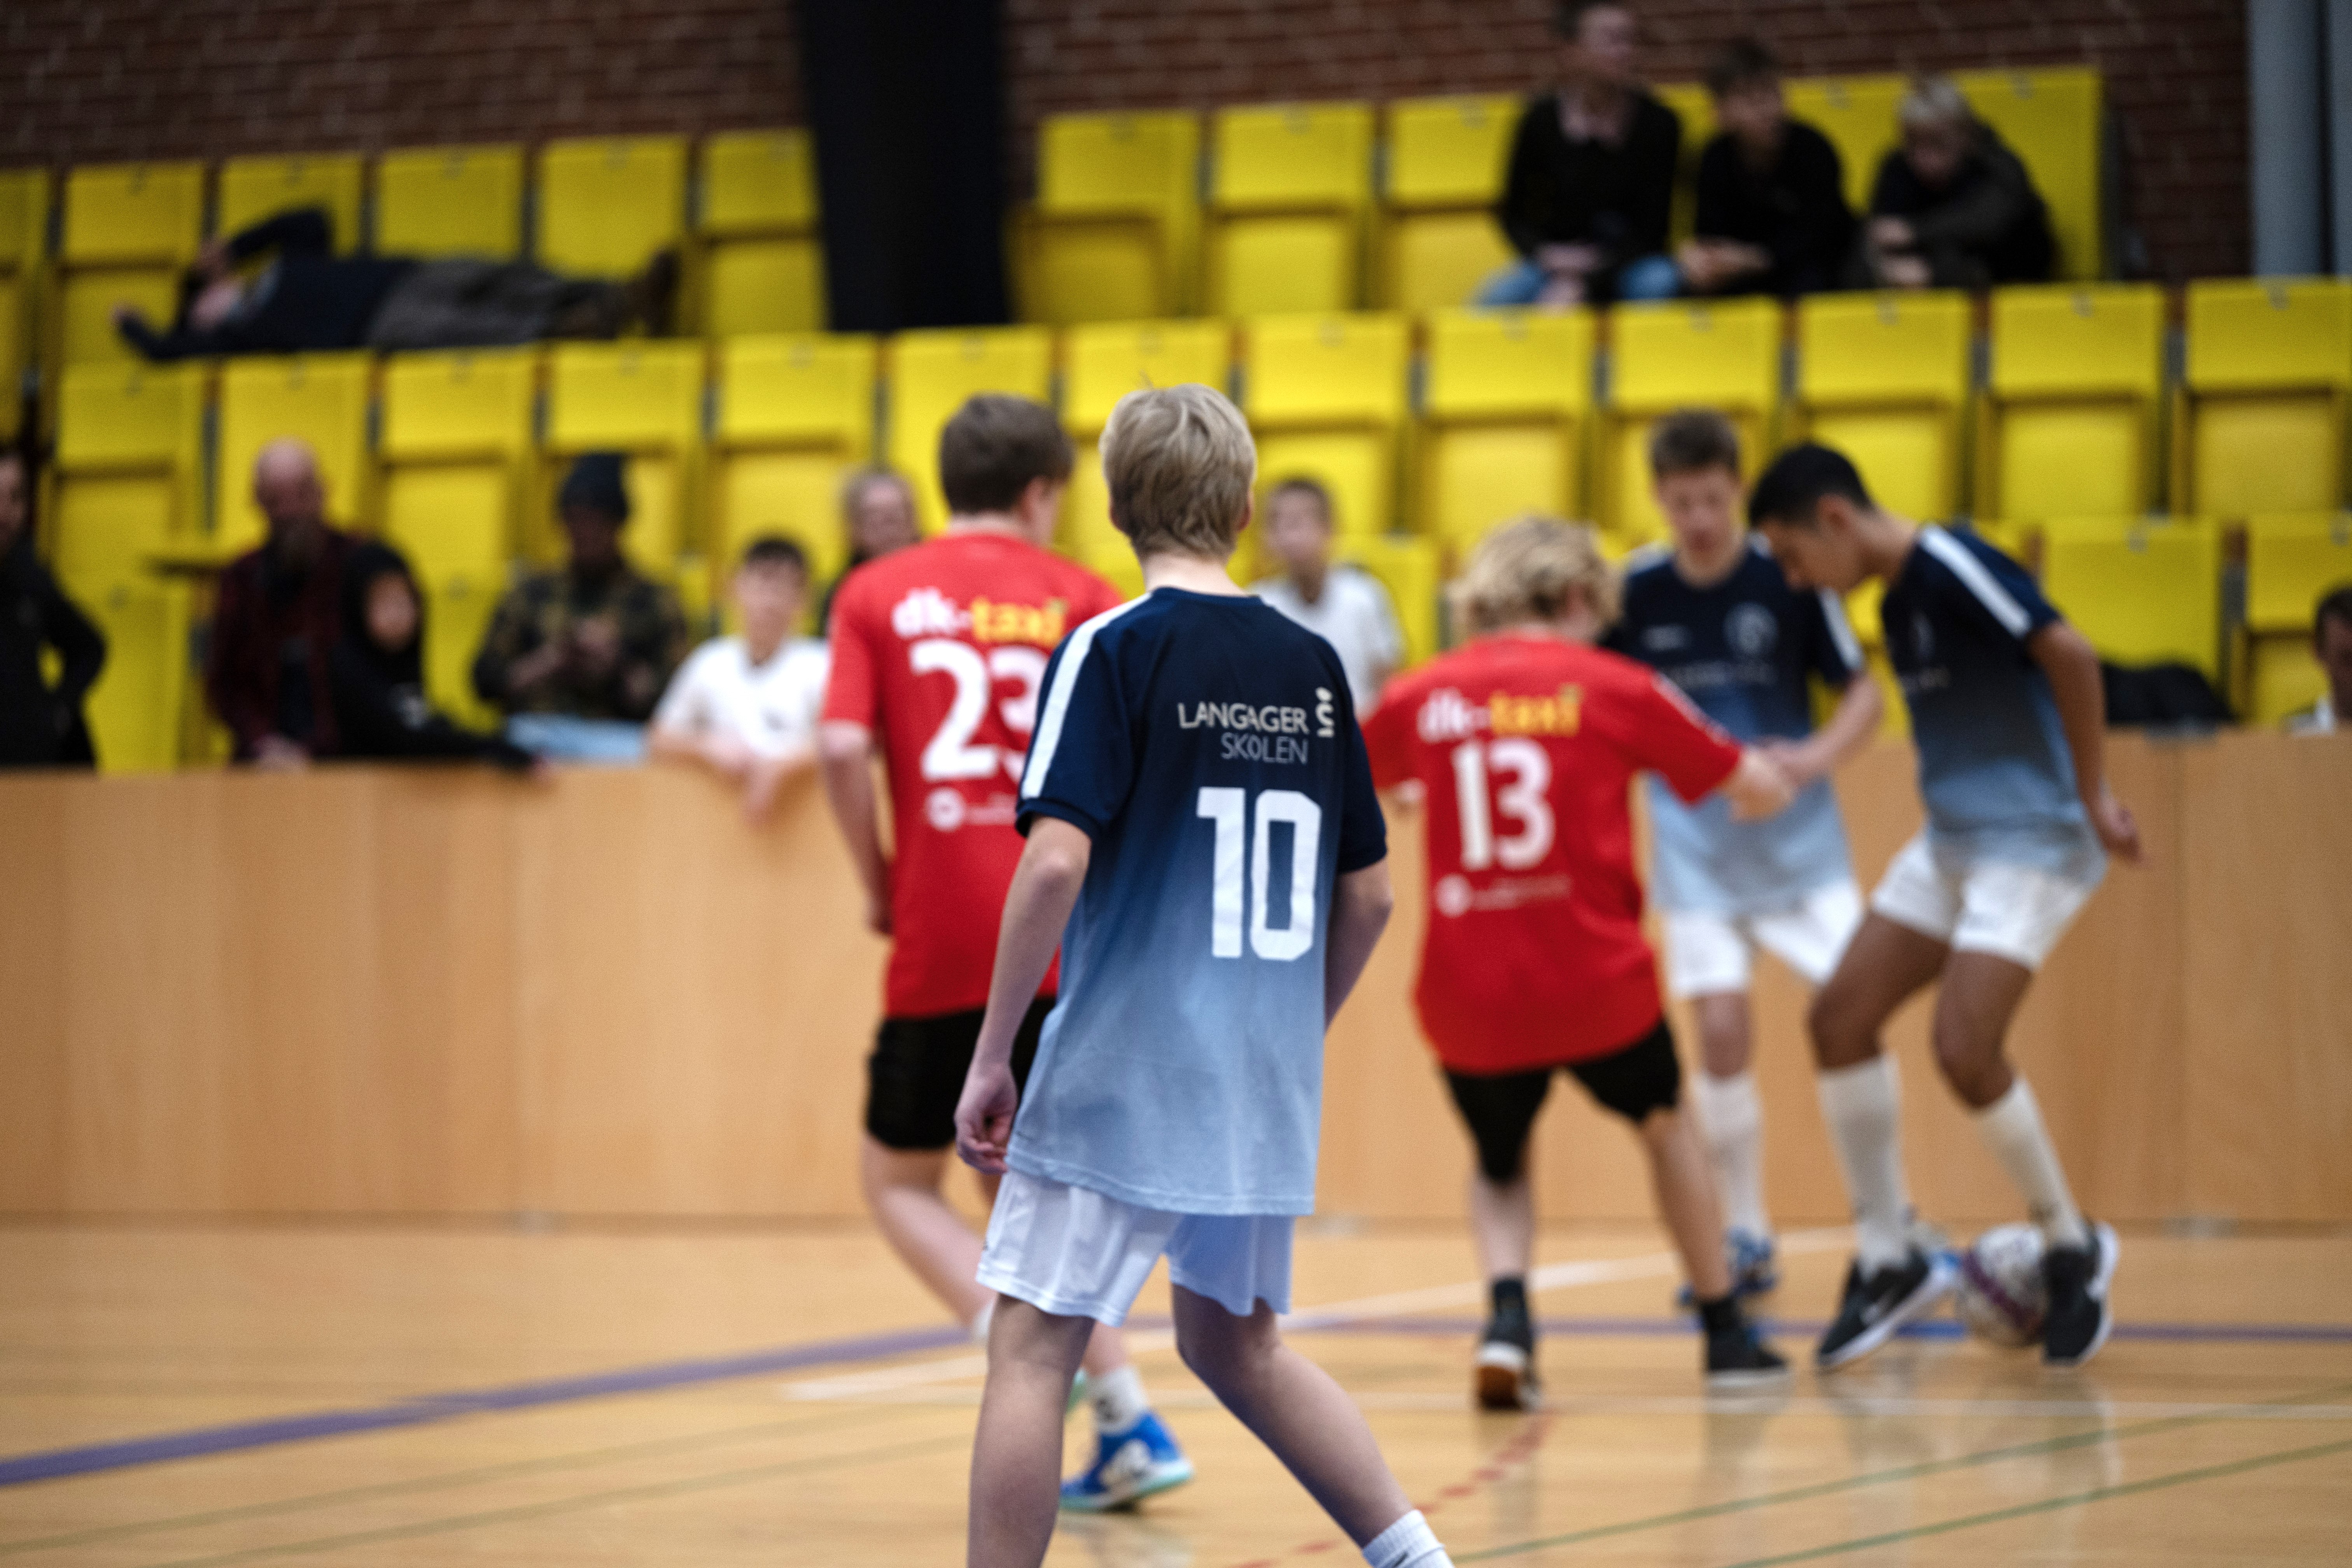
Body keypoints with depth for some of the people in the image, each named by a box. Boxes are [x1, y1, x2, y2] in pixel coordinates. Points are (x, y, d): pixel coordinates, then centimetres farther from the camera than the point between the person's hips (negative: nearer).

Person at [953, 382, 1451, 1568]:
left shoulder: (1109, 650, -8)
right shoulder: (1311, 666, 8)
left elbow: (1056, 861, -17)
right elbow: (1368, 898, 12)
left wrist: (991, 1058, -11)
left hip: (1118, 1077, -6)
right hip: (1264, 1093, 6)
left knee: (1031, 1351, -1)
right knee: (1236, 1348, 21)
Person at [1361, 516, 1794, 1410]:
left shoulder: (1425, 697, 5)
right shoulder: (1609, 687, -1)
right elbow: (1762, 791, 5)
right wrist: (1757, 777, 29)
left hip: (1467, 1000, 1)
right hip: (1594, 985, -1)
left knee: (1500, 1168, 27)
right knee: (1664, 1124, 28)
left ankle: (1507, 1317, -1)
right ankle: (1725, 1330, 35)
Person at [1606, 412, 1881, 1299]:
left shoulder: (1787, 580, -9)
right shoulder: (1637, 593, -3)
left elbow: (1863, 695, -4)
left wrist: (1817, 757, -21)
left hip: (1799, 842, -1)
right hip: (1696, 852, 1)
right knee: (1722, 1033, -8)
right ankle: (1745, 1241, 7)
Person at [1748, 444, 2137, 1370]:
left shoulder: (1950, 566, -16)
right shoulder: (1899, 601, 14)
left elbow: (2068, 652, -23)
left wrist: (2093, 796, -19)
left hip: (2030, 843, -10)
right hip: (1952, 842, 10)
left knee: (1964, 1049, -18)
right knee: (1841, 1017, 1)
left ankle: (2072, 1251, 4)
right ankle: (1889, 1262, 10)